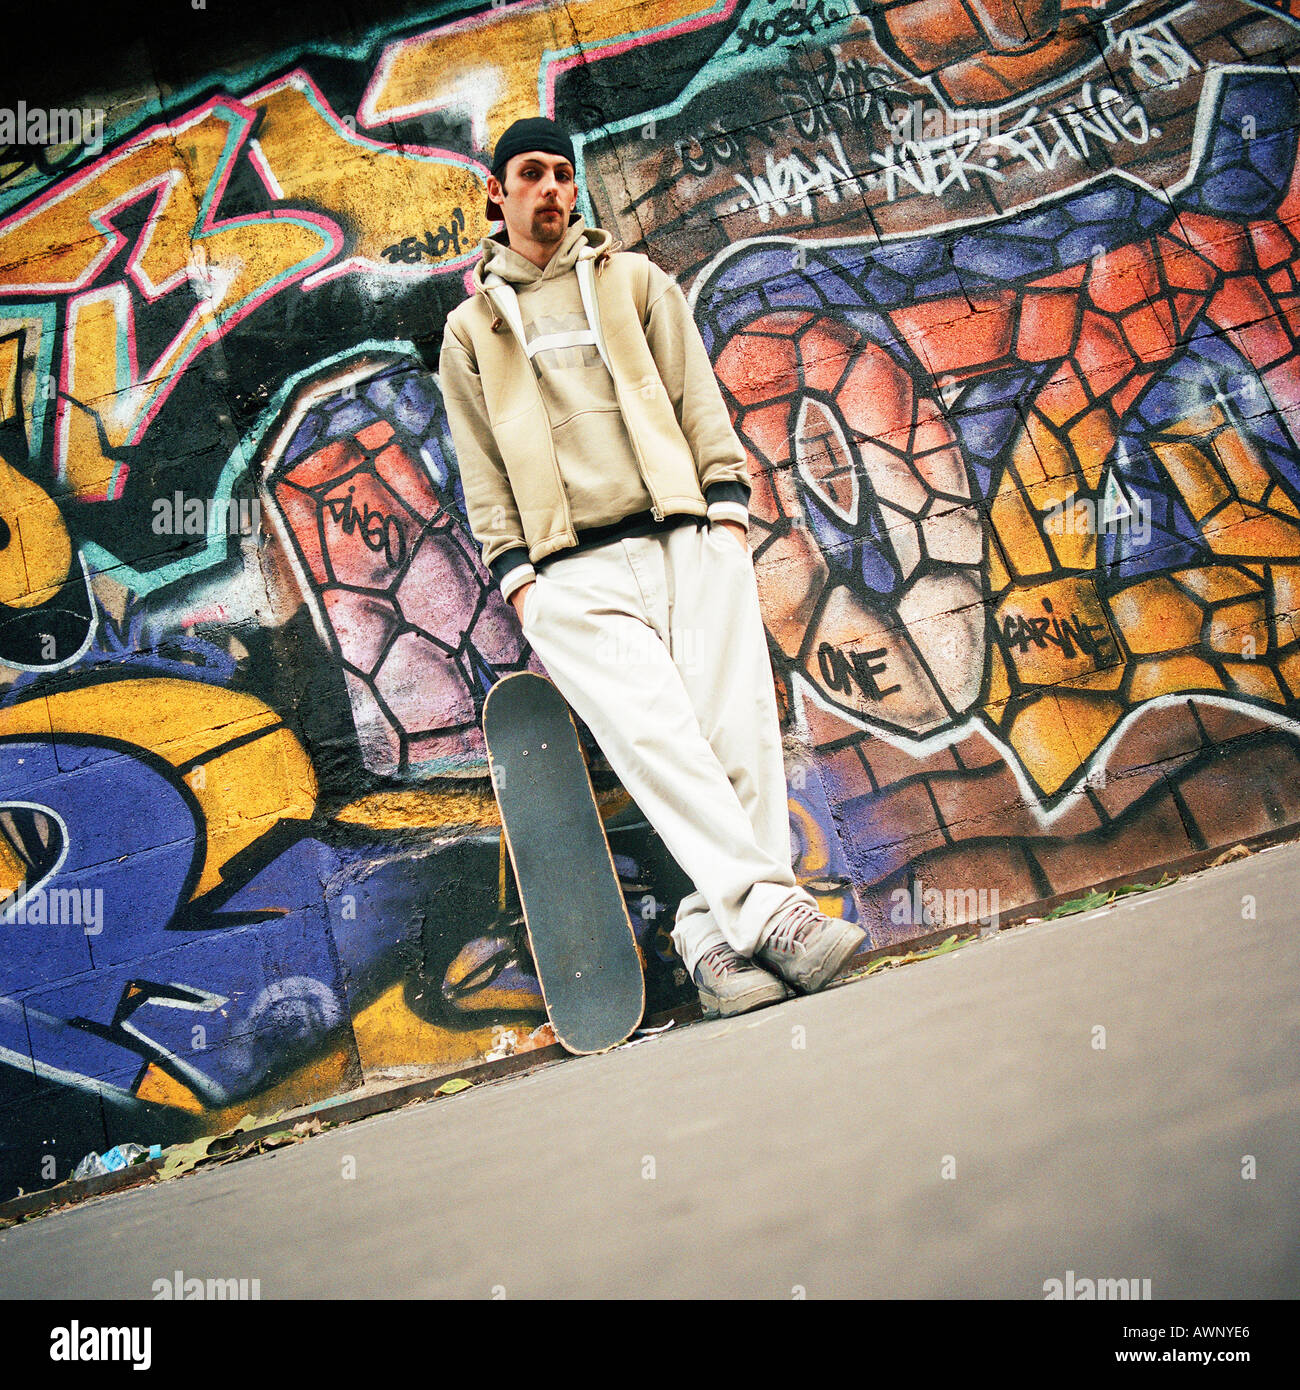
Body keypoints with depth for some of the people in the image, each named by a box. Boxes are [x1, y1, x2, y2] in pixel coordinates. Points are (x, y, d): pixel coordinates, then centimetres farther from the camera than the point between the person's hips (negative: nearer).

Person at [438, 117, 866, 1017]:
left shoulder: (634, 281, 23)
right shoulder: (471, 330, 21)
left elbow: (699, 400, 15)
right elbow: (482, 469, 14)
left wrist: (728, 515, 1)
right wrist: (518, 580, 0)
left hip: (685, 538, 1)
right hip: (573, 574, -1)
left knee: (735, 719, -18)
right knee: (654, 730, -24)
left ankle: (717, 931, -19)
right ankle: (770, 906, -29)